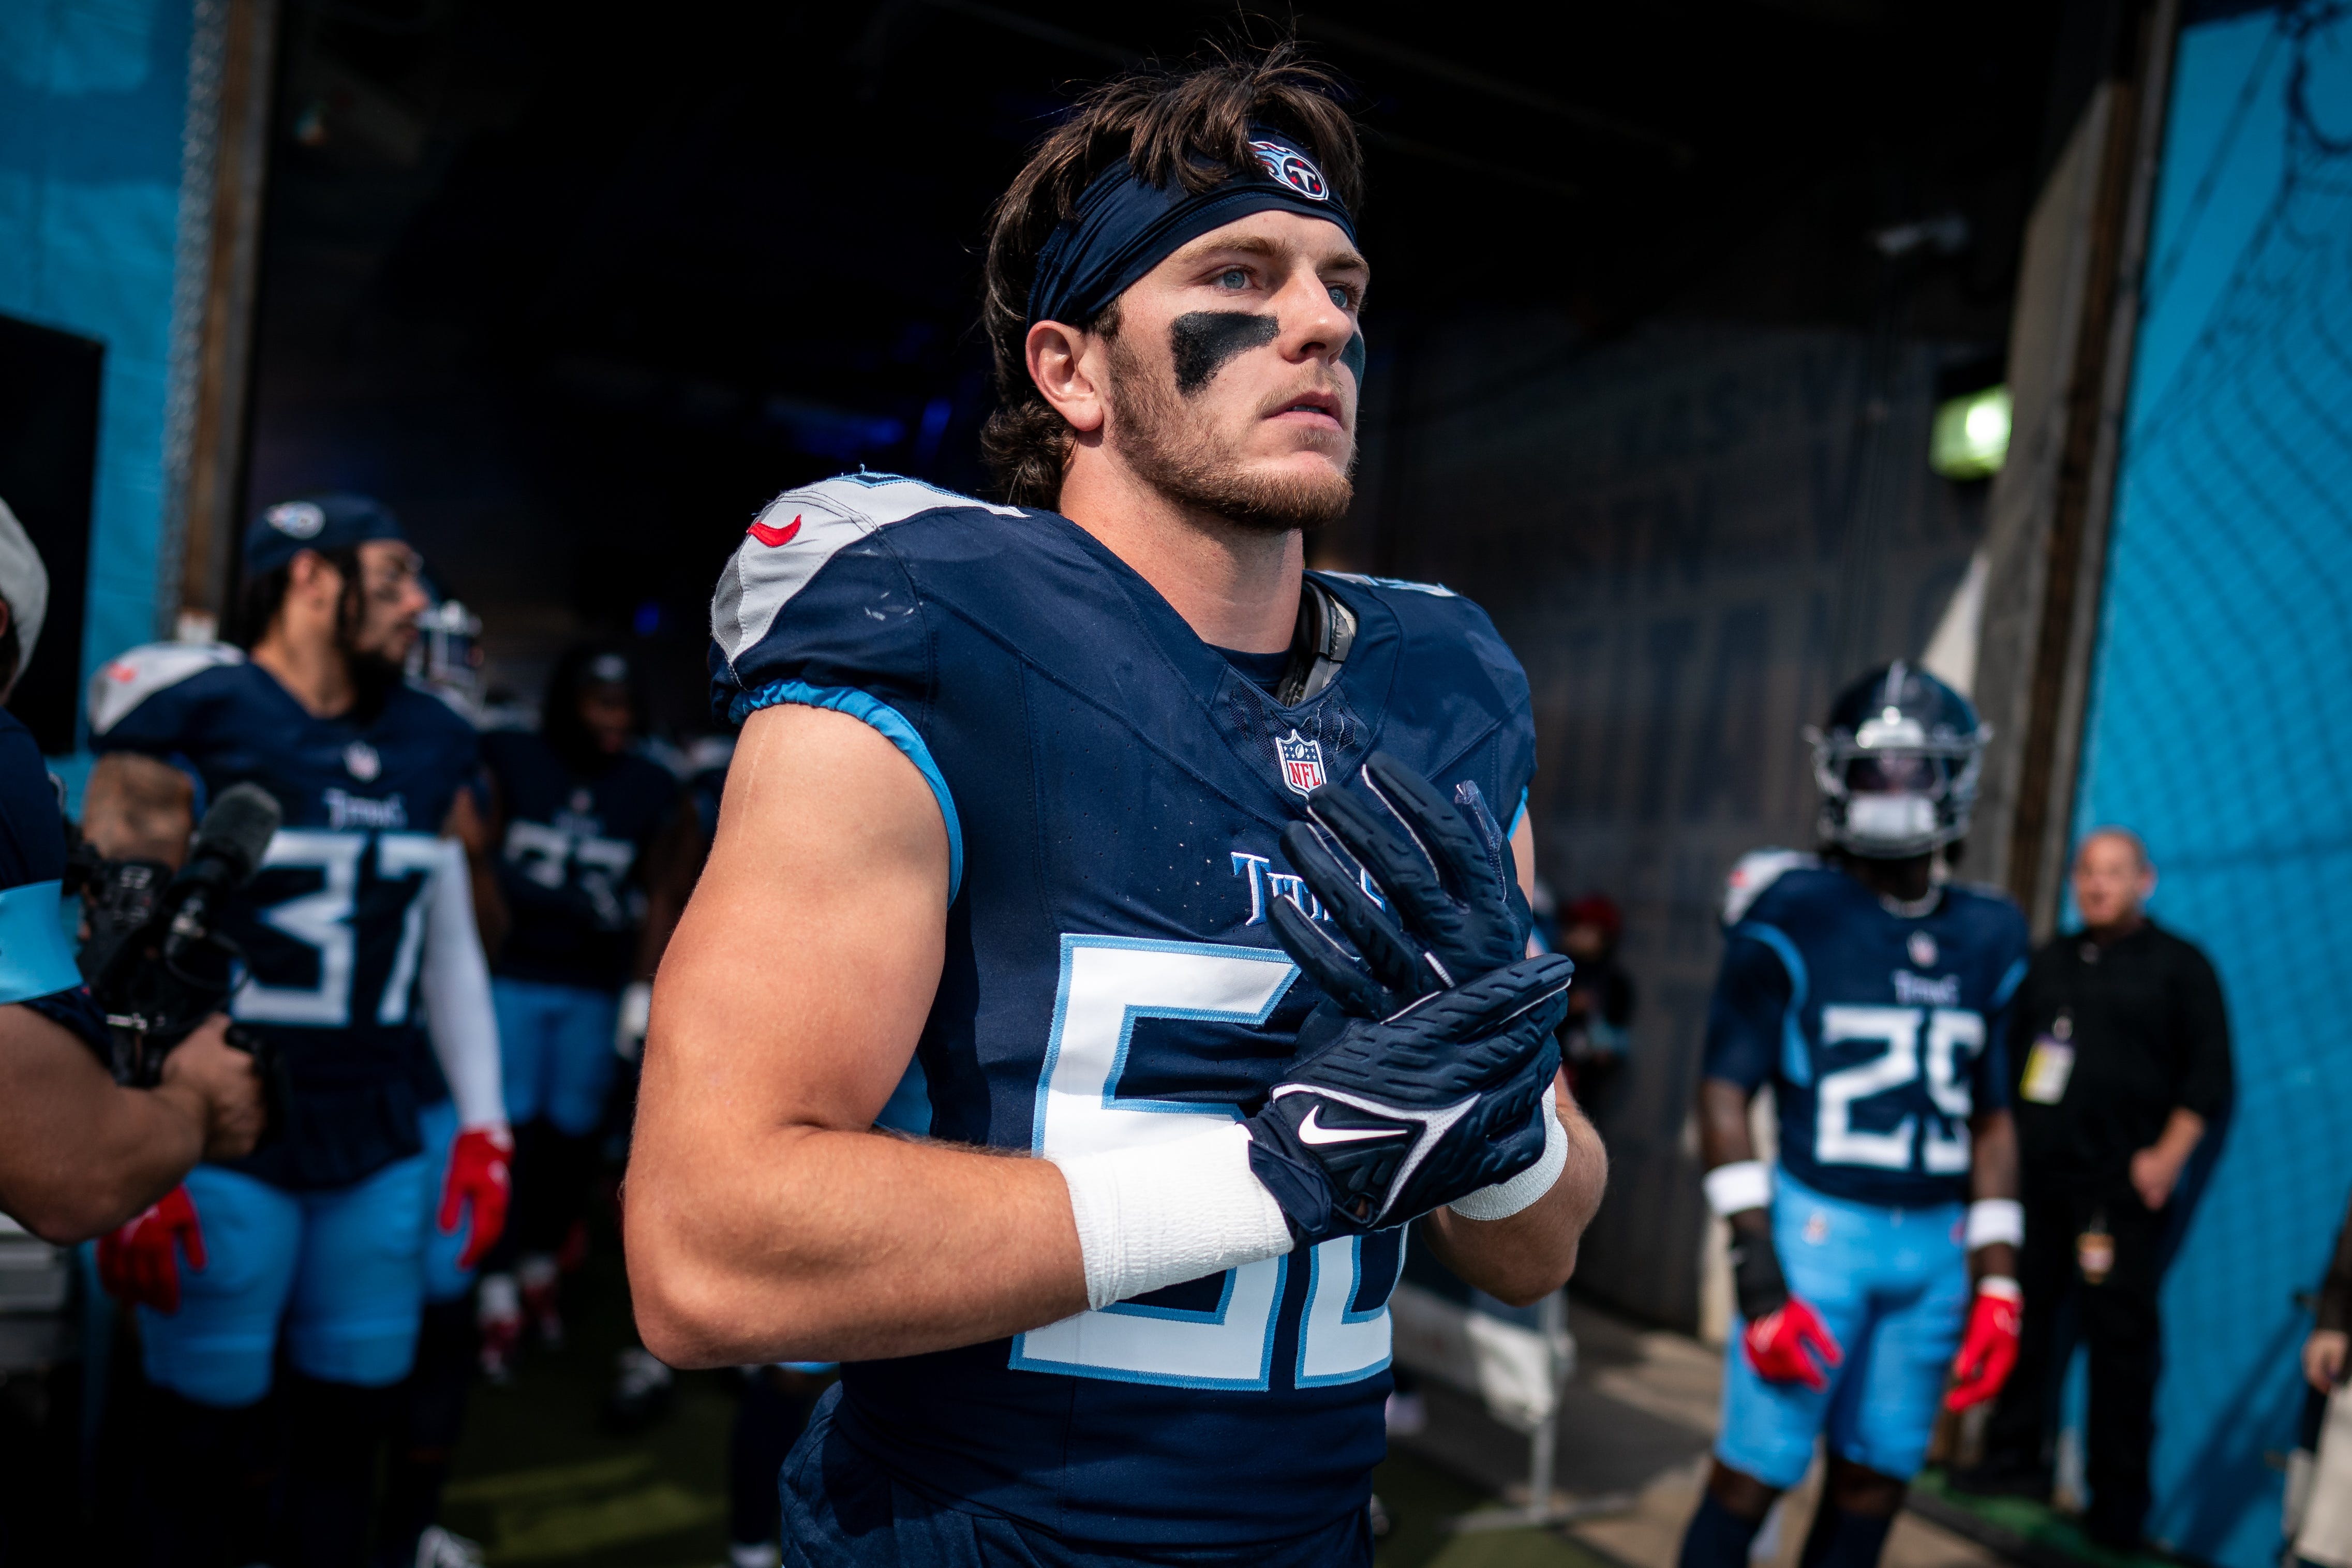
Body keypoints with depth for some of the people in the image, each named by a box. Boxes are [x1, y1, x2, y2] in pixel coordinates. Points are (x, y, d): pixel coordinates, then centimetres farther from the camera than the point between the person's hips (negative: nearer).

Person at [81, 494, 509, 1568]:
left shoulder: (427, 746, 10)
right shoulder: (194, 717, -7)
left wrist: (483, 1123, 12)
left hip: (379, 1155, 5)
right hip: (224, 1148, -5)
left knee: (348, 1433, 12)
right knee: (204, 1441, 7)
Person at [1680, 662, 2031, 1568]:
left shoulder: (1987, 940, 8)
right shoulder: (1793, 917, -8)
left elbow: (1992, 1121, 14)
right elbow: (1724, 1095, -9)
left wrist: (1996, 1284, 9)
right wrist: (1759, 1280, -13)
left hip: (1937, 1245, 5)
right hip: (1818, 1227, -5)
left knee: (1873, 1485, 12)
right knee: (1753, 1475, -1)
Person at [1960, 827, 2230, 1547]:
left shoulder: (2179, 966, 2)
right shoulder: (2051, 960, 17)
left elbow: (2210, 1075, -2)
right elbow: (2011, 1053, 22)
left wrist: (2169, 1156, -10)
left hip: (2123, 1189, -5)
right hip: (2035, 1178, 5)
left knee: (2119, 1337, -4)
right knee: (2023, 1316, 8)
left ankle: (2117, 1500, 4)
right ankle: (2016, 1457, 21)